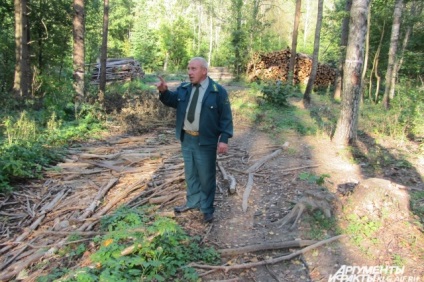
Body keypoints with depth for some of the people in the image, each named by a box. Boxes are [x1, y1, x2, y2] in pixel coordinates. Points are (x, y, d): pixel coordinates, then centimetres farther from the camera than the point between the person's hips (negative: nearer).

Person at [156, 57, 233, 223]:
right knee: (190, 173, 18)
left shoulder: (218, 91, -10)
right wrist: (164, 91, -18)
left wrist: (224, 139, -17)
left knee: (206, 176, 7)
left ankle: (207, 208, 22)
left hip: (205, 142, -5)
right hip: (186, 139, 6)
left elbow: (226, 117, -10)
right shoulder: (184, 88, 8)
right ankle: (193, 201, 36)